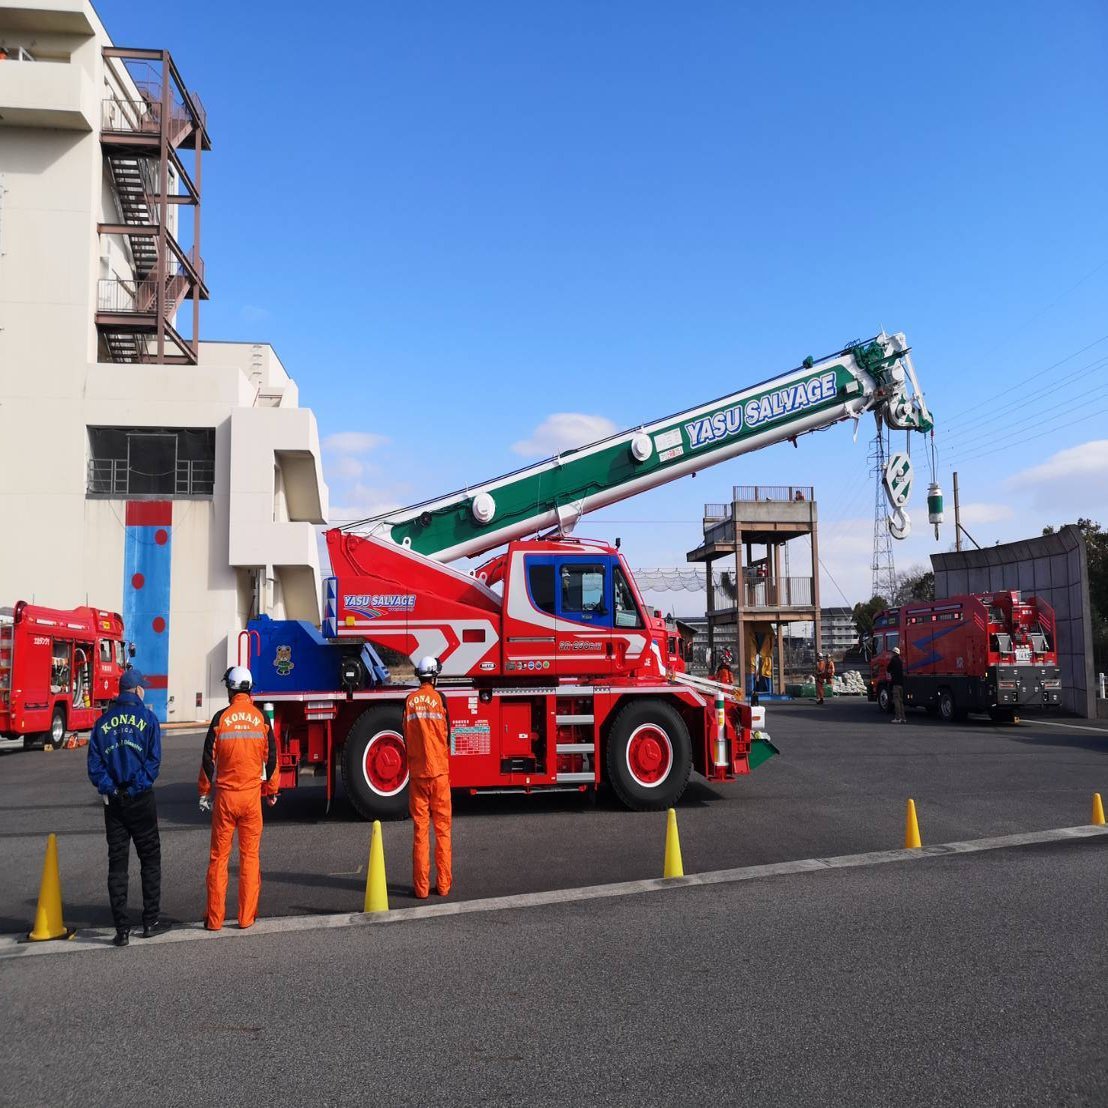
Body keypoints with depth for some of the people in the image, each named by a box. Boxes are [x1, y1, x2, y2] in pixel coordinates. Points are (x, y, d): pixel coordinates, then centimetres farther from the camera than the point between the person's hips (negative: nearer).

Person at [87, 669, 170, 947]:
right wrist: (139, 786, -4)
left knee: (117, 864, 7)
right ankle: (151, 921, 13)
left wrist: (108, 788, 1)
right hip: (141, 799, -3)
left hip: (113, 800, 3)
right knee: (150, 859, 9)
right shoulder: (147, 718, -3)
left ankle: (122, 929, 7)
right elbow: (153, 760, -10)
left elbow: (94, 765, 0)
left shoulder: (103, 721, 5)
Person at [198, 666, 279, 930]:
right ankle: (246, 917, 12)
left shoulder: (221, 717, -5)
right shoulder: (261, 718, 0)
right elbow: (271, 757, 5)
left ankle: (214, 918, 12)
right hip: (252, 795, 1)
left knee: (218, 856, 8)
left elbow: (209, 757, -2)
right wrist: (272, 790, 16)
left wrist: (204, 792, 9)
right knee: (250, 856, 9)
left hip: (225, 795, -1)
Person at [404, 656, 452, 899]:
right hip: (439, 770, -1)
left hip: (417, 771, 2)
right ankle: (443, 884, 8)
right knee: (442, 828, 5)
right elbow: (447, 733, 1)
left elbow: (406, 736, 6)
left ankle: (421, 886, 7)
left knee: (420, 829, 5)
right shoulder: (440, 698, -3)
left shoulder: (409, 700, 2)